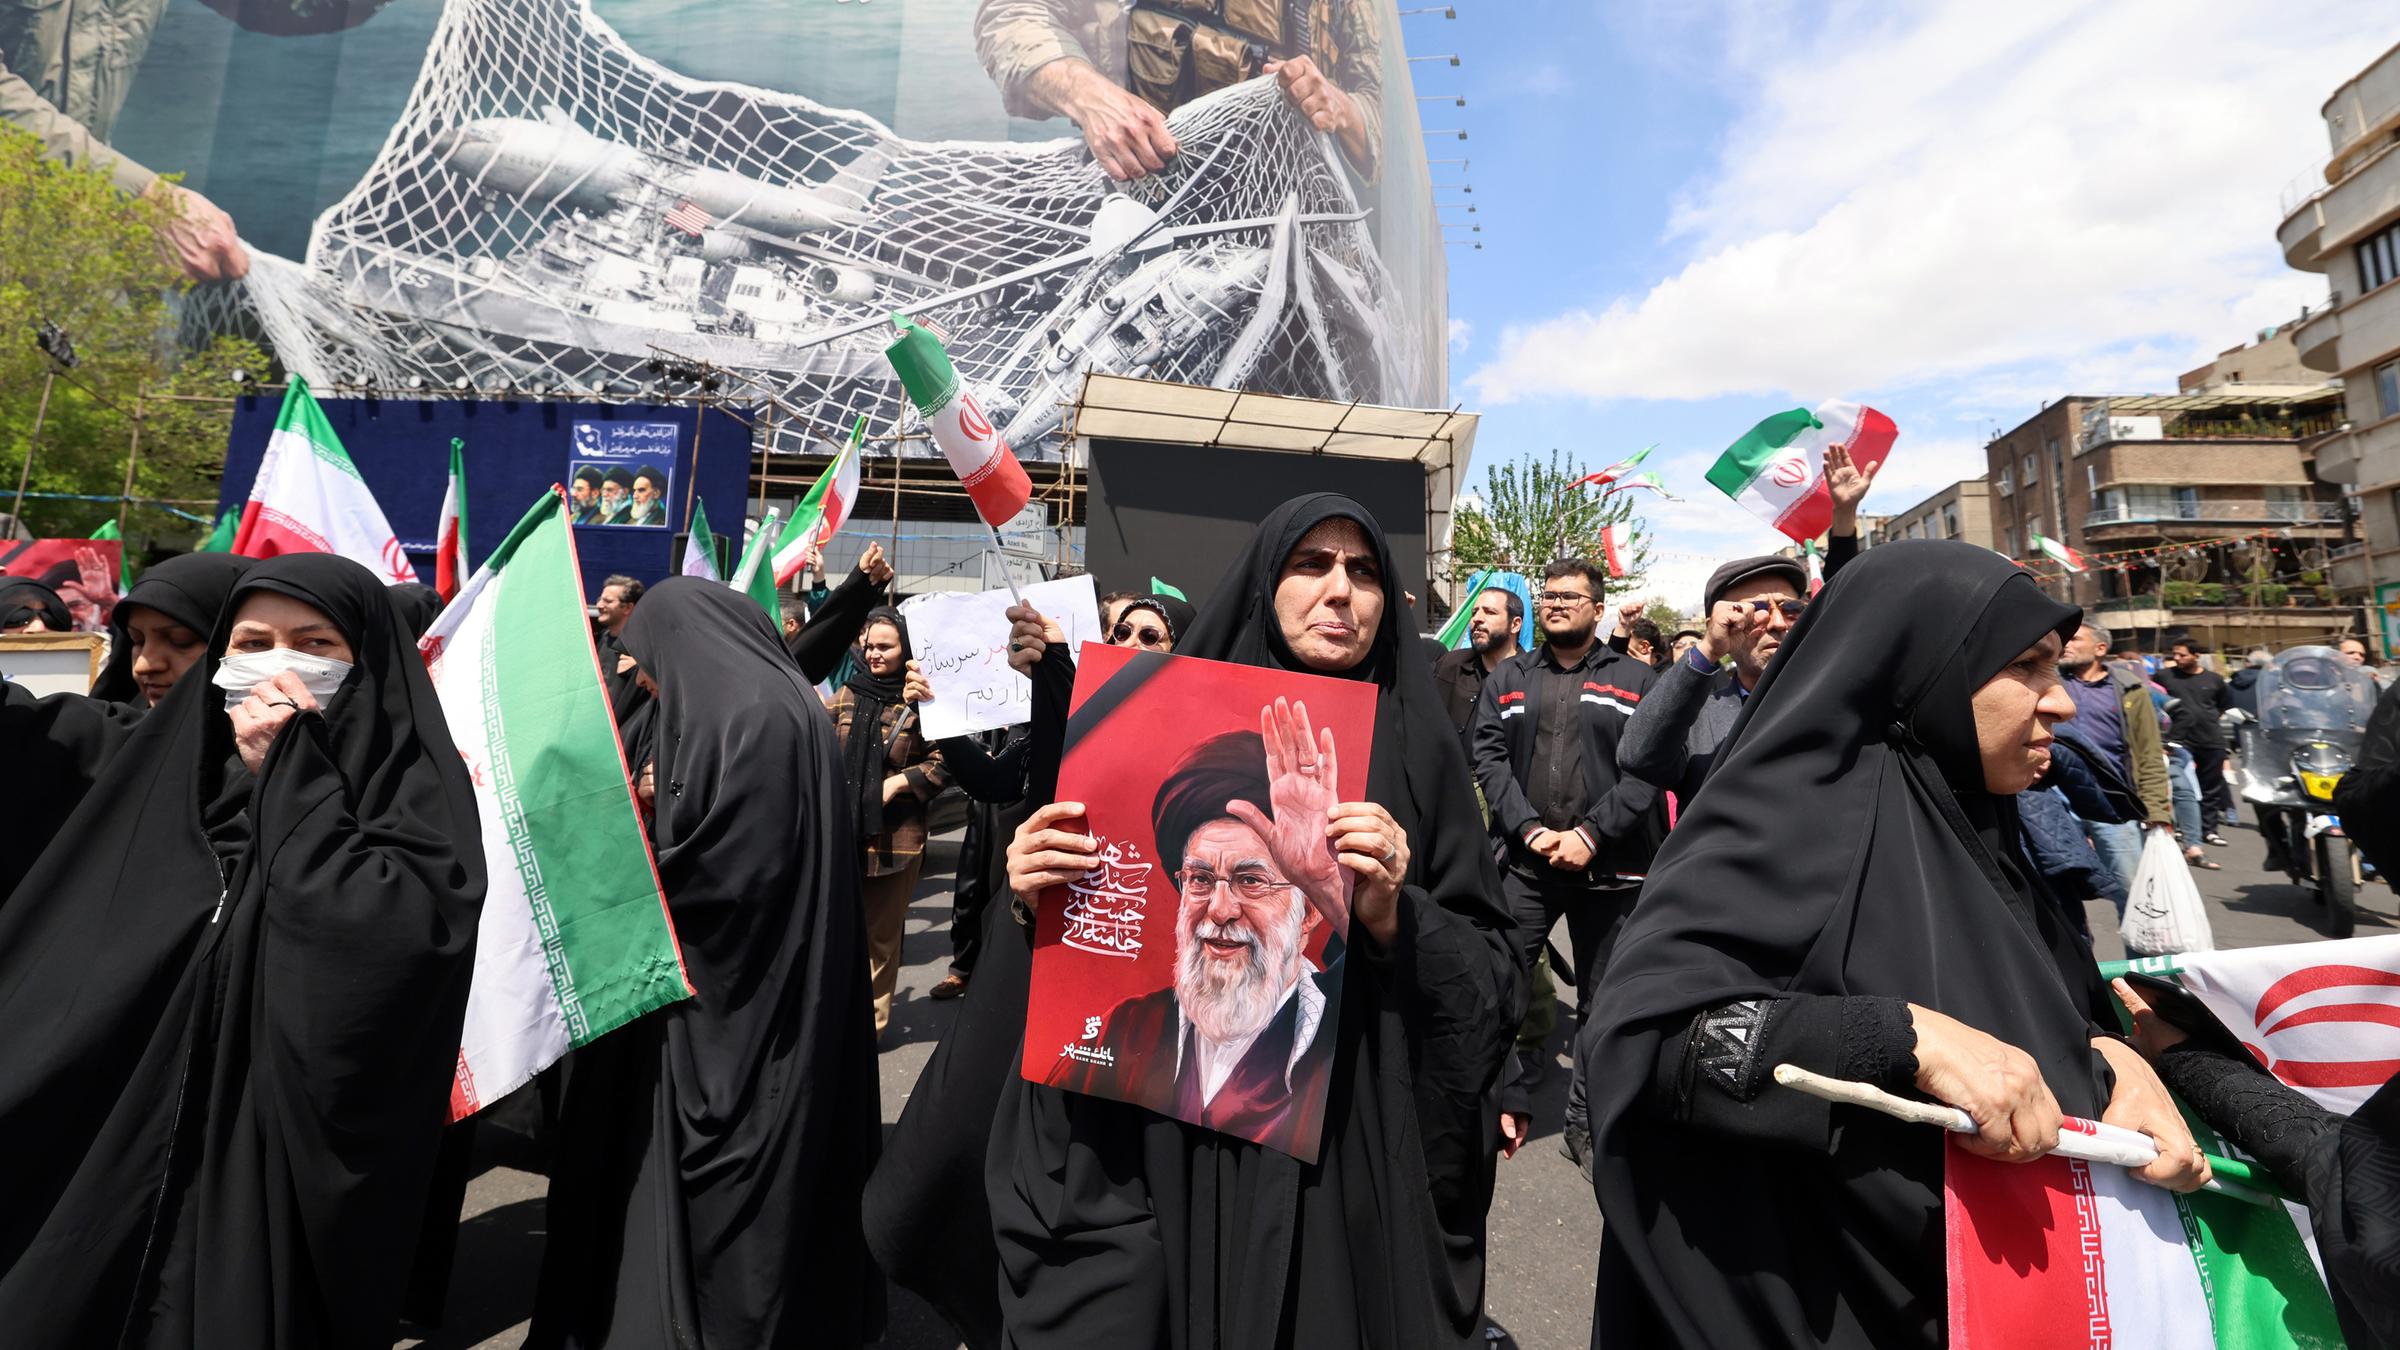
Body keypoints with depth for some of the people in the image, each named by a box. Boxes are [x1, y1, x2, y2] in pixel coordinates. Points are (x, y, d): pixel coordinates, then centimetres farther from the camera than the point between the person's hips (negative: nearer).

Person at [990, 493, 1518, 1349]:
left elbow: (1492, 978, -4)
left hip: (1356, 1150, 0)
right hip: (1173, 1141, 1)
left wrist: (1396, 918, -22)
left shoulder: (1419, 749, -2)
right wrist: (1042, 899, -16)